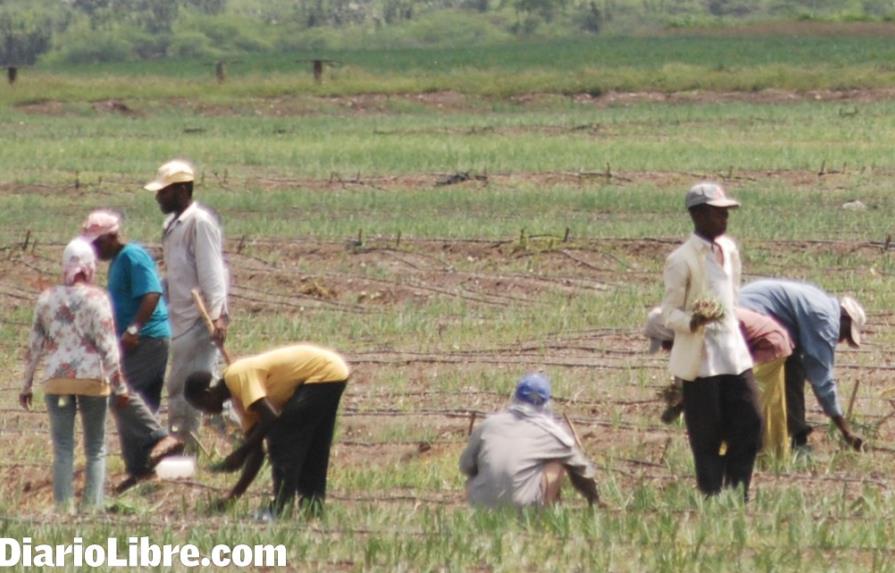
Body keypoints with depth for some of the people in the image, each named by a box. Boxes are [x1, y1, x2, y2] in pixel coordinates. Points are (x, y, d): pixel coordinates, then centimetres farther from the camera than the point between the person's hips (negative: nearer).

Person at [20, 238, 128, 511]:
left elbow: (34, 346, 8)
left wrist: (26, 385, 16)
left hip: (56, 380, 2)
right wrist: (119, 386, -1)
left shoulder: (47, 298, 5)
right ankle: (93, 506, 3)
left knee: (62, 450, 4)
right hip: (92, 378, -2)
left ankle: (63, 508, -1)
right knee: (95, 449, 9)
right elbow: (108, 347, -7)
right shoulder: (96, 298, -5)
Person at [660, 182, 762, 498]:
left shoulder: (728, 249, 10)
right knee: (707, 436, -1)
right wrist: (694, 321, -30)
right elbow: (669, 312, -11)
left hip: (734, 351, 7)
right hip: (700, 358, -7)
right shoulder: (682, 259, -12)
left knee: (749, 424, 4)